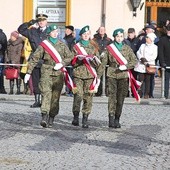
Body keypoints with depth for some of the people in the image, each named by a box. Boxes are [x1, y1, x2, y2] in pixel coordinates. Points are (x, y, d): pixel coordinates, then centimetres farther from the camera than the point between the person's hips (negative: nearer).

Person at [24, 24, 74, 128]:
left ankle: (51, 118, 15)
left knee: (56, 96, 4)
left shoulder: (62, 45, 12)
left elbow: (70, 57, 10)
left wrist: (62, 63, -8)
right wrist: (29, 72, 0)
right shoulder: (44, 45, 5)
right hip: (47, 72, -2)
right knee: (46, 93, -18)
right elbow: (35, 58, 5)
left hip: (59, 73, 2)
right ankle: (44, 117, -27)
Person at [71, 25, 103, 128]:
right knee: (78, 96, -11)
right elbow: (72, 62, 9)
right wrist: (78, 59, -11)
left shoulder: (94, 47, 12)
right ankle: (76, 117, 4)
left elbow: (98, 62, 13)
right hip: (78, 74, -1)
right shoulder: (76, 46, 9)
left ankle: (85, 119, 5)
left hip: (90, 75, 1)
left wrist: (95, 60, -9)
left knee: (88, 97, -2)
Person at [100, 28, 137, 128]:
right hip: (112, 74, -2)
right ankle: (111, 119, -14)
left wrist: (126, 66, -11)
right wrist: (102, 58, -21)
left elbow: (134, 61, 4)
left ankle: (117, 119, 13)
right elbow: (104, 62, 1)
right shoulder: (109, 48, 5)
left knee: (121, 98, 4)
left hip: (123, 75, 2)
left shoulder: (127, 48, 8)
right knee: (112, 96, -11)